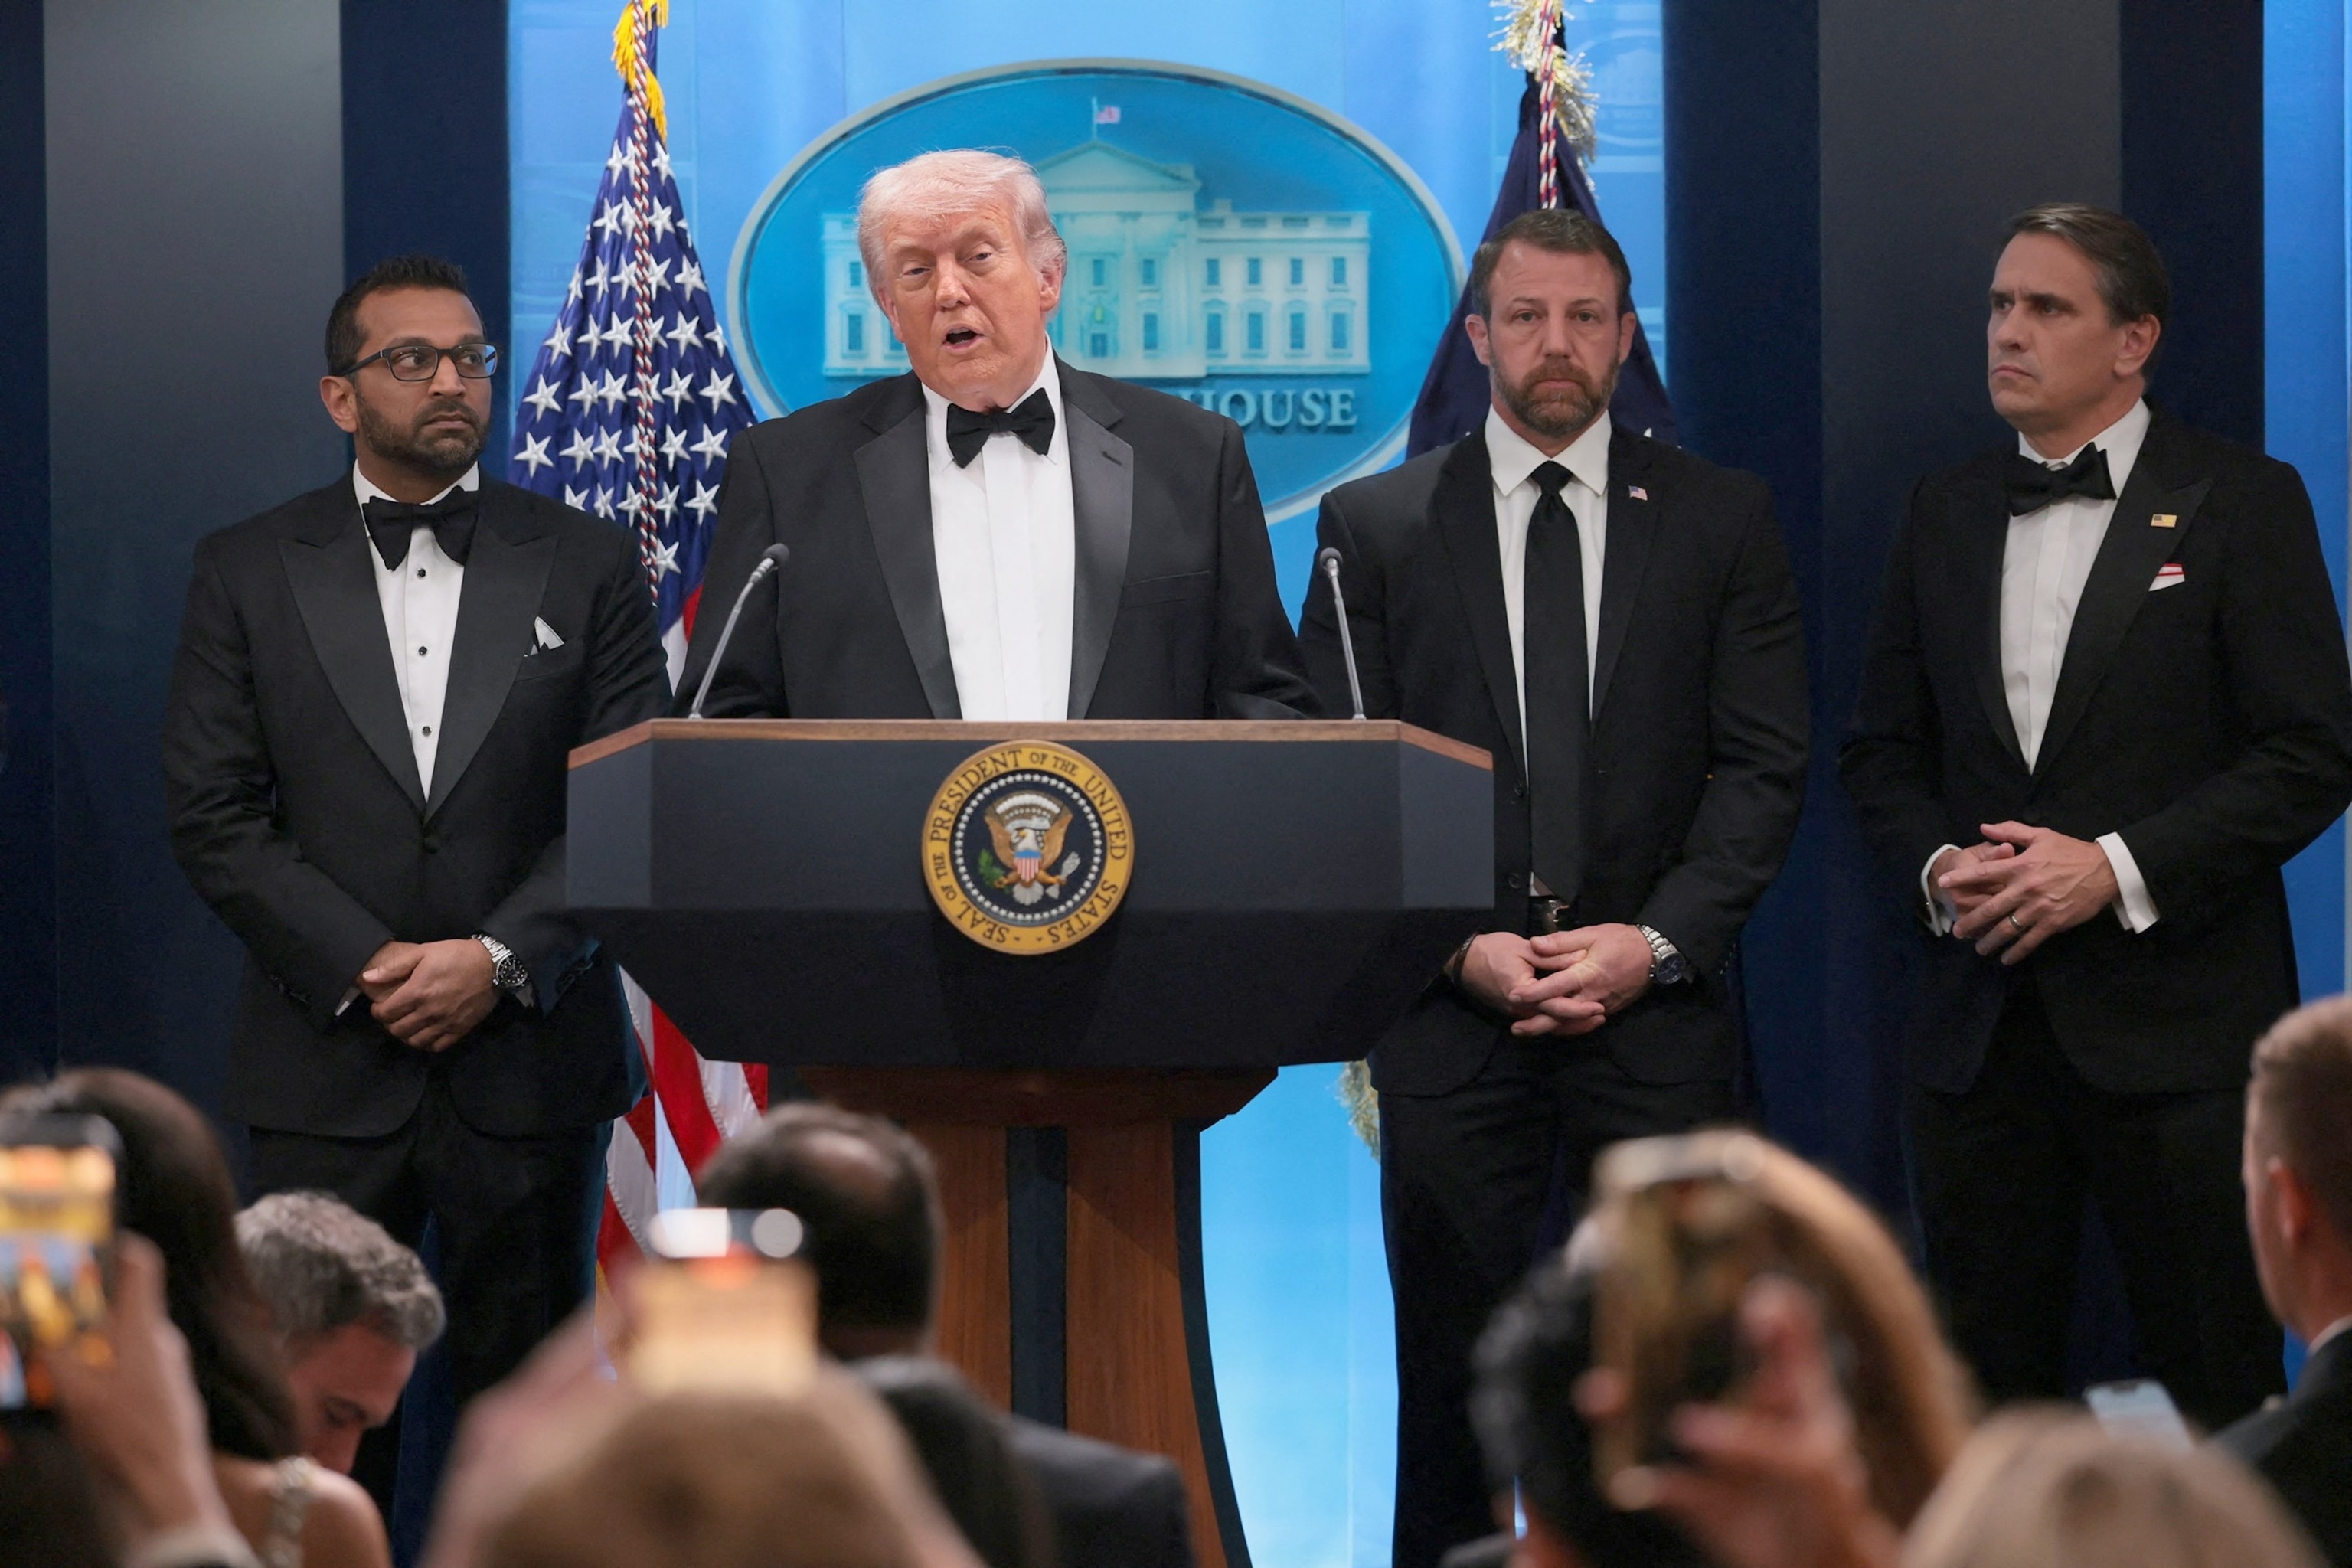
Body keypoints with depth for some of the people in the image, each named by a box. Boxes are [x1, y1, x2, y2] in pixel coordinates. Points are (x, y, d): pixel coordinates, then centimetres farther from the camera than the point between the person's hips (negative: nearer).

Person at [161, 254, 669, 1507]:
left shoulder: (585, 566, 7)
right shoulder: (248, 572, 6)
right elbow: (212, 816, 0)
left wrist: (502, 960, -11)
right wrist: (364, 969, -10)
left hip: (528, 1055, 0)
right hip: (327, 1065, 0)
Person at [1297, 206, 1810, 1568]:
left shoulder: (1724, 520, 8)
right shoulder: (1376, 525, 8)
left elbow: (1765, 767, 3)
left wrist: (1654, 940, -10)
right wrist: (1459, 946, -8)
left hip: (1657, 1007, 0)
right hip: (1451, 1016, 0)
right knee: (1450, 1368, 2)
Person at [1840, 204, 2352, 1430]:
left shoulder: (2241, 504, -2)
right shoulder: (1947, 515, 13)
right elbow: (1883, 752, 16)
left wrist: (2119, 869, -15)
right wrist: (1935, 866, -5)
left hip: (2173, 1025, -4)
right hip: (1979, 1031, 5)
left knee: (2219, 1396, -3)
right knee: (1987, 1387, 7)